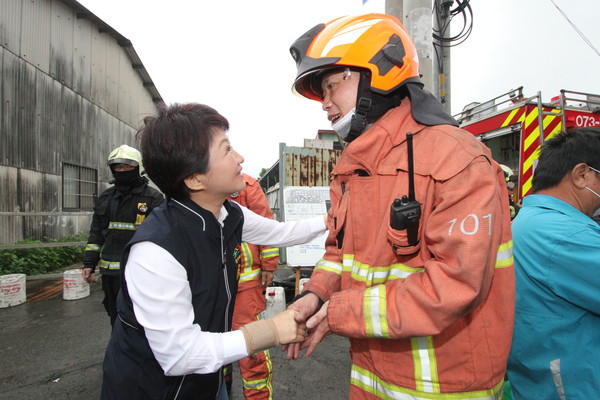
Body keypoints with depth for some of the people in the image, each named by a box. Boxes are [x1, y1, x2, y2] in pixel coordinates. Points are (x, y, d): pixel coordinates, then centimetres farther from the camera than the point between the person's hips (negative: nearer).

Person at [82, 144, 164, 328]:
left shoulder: (153, 197, -5)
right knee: (117, 321, 20)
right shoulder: (105, 198, 12)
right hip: (110, 273, 6)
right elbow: (96, 233, 17)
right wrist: (89, 263, 10)